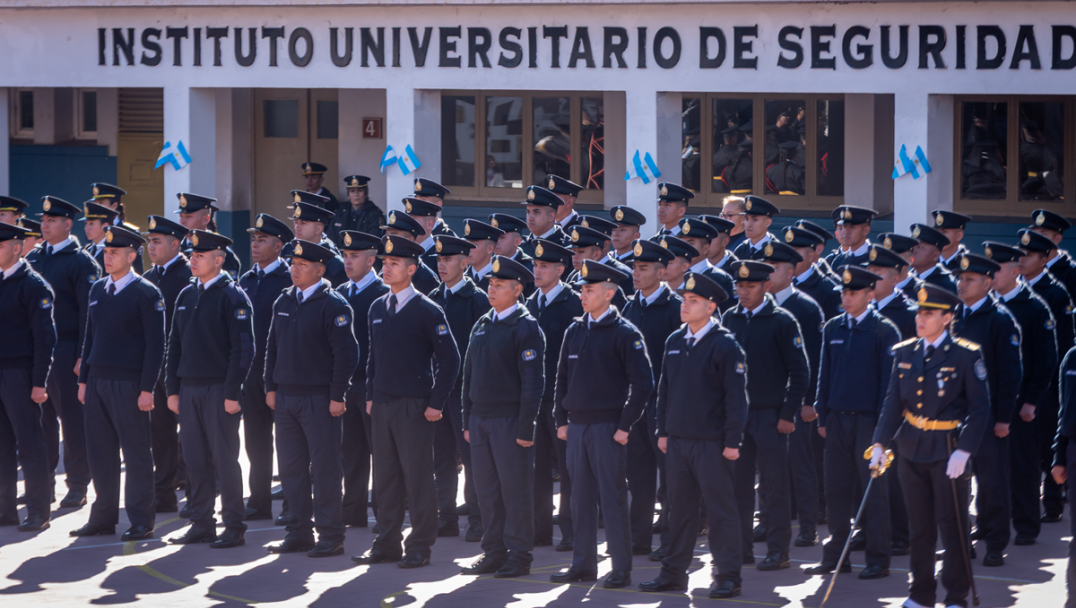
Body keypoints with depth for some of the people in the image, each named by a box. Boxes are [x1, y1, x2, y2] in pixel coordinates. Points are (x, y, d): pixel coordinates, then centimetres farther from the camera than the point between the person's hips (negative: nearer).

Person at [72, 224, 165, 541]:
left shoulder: (146, 294, -7)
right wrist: (84, 380, 13)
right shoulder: (98, 290, 12)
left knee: (136, 454, 0)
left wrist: (147, 389, -14)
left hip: (129, 384, -6)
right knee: (100, 453, 9)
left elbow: (155, 344, -9)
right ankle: (103, 517, 17)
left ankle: (141, 522, 5)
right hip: (98, 381, 6)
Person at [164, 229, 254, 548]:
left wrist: (232, 393, -15)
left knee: (224, 459, -3)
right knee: (195, 459, 8)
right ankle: (202, 525, 15)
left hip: (219, 390, -6)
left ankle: (234, 528, 3)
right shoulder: (187, 295, 12)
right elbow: (175, 345, 15)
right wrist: (173, 389, 9)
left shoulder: (232, 296, -8)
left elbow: (243, 348, -12)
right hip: (189, 389, 6)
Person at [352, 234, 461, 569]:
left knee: (418, 477, -1)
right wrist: (370, 396, 13)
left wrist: (436, 403, -10)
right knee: (385, 478, 10)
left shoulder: (427, 311, -8)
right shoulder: (377, 308, 10)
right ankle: (387, 544, 17)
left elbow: (449, 359, -8)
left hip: (415, 407, -6)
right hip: (382, 405, 6)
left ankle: (420, 547, 6)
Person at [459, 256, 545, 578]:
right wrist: (468, 422, 13)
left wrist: (525, 429, -15)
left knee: (515, 491, -1)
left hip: (510, 421, -7)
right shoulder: (482, 325, 13)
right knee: (487, 491, 9)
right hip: (480, 420, 7)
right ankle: (494, 553, 17)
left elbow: (533, 382, -12)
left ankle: (519, 557, 5)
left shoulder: (526, 328, -9)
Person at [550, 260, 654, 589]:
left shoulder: (624, 333, -8)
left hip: (607, 426, -6)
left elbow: (643, 383, -10)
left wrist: (625, 425, -12)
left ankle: (621, 569, 3)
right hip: (577, 426, 6)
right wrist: (562, 420, 11)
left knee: (613, 498, -3)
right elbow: (563, 377, 17)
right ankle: (584, 565, 17)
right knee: (581, 499, 10)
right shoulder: (574, 331, 10)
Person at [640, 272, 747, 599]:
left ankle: (728, 577, 4)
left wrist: (732, 441, -13)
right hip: (677, 441, 6)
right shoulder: (674, 342, 10)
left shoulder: (725, 345, -9)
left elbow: (736, 397, -10)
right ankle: (674, 572, 19)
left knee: (720, 510, -1)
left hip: (711, 444, -6)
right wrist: (663, 431, 12)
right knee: (679, 508, 12)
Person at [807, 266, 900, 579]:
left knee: (873, 491, 0)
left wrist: (883, 423, -10)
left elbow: (890, 380, -6)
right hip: (837, 420, 5)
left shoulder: (884, 331, -5)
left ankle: (878, 560, 6)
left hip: (868, 421, -5)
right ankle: (835, 556, 14)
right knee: (837, 490, 7)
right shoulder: (833, 328, 10)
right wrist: (822, 417, 11)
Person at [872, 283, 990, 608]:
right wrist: (880, 442, -4)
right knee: (919, 524, 11)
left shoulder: (965, 355, -8)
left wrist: (964, 451, -16)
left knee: (951, 523, 0)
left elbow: (979, 408, -8)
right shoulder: (904, 353, 5)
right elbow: (893, 402, 6)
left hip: (947, 450, -4)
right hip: (912, 447, 4)